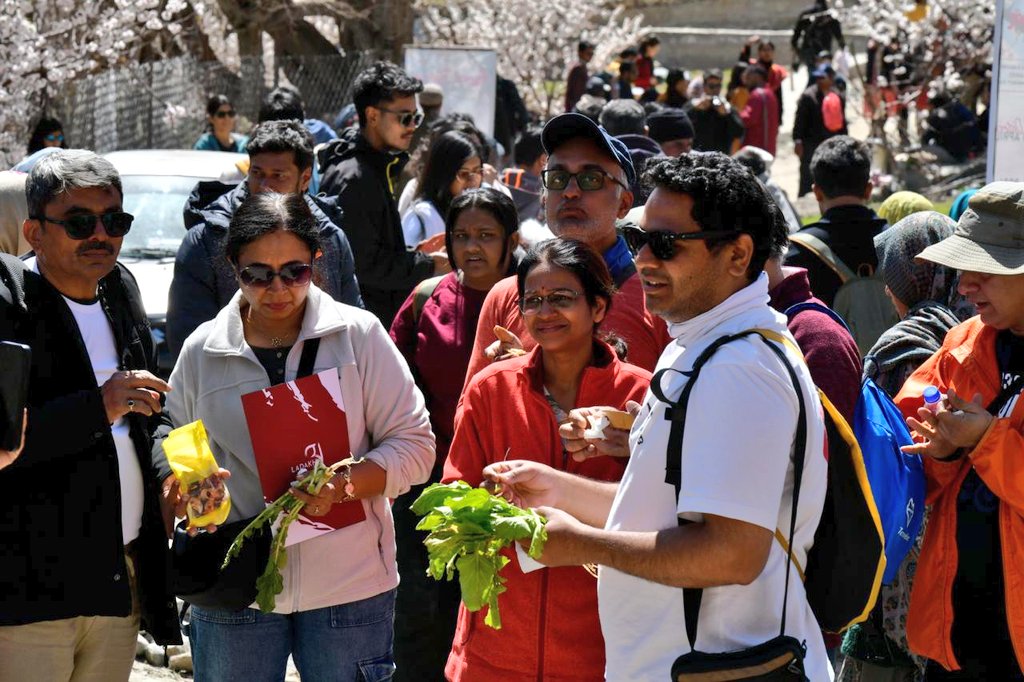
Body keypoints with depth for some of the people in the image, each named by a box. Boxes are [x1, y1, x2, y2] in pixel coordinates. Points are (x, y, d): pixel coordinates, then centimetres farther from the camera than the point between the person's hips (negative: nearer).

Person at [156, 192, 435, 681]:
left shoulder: (359, 335, -2)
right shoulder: (202, 350, 5)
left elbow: (413, 444, -1)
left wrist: (344, 484, -19)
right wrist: (178, 484, -5)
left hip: (349, 586, -2)